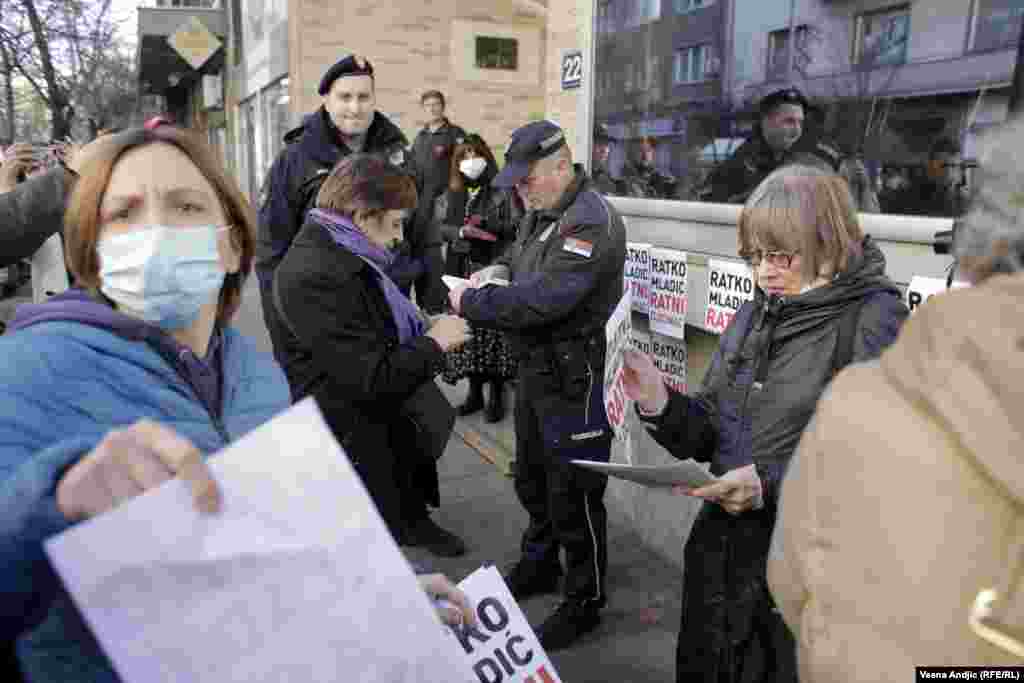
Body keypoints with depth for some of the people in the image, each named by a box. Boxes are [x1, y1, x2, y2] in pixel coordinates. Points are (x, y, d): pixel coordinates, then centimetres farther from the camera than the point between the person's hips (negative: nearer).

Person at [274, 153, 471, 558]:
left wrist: (425, 333, -1)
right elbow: (373, 376, -29)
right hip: (351, 442, -9)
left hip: (379, 421, 9)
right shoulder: (316, 275, -29)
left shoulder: (340, 254, 4)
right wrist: (435, 343, -16)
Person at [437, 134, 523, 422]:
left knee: (494, 332, -3)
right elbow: (442, 227, 8)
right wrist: (463, 231, -11)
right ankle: (475, 392, 20)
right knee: (468, 333, 7)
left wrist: (488, 223, -19)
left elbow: (519, 226, -8)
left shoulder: (503, 190, -2)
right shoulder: (455, 193, 14)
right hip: (463, 273, 5)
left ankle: (496, 396, 9)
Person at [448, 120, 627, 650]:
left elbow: (540, 300, -30)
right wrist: (498, 267, 3)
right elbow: (524, 254, 26)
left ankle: (584, 601, 23)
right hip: (535, 369, 10)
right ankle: (539, 565, 45)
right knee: (531, 480, 23)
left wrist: (470, 303, -18)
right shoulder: (541, 212, 9)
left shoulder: (591, 222, -22)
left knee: (572, 493, 4)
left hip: (573, 380, -10)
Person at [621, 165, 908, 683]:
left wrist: (773, 484, -28)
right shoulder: (753, 316, 6)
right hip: (722, 550, 7)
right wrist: (660, 404, -11)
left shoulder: (876, 321, -13)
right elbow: (710, 434, 7)